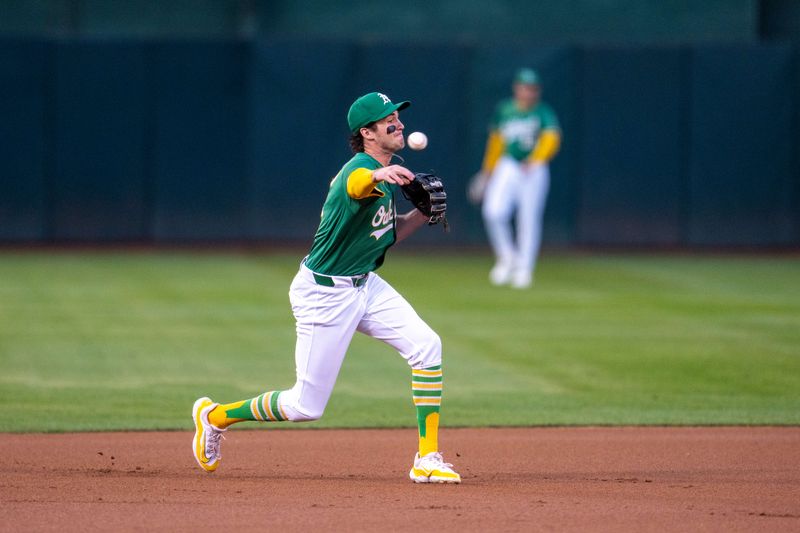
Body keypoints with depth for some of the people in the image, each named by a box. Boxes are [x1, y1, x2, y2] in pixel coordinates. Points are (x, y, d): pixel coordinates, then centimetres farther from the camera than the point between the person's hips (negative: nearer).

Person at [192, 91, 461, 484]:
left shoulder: (389, 174, 5)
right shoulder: (359, 169, -24)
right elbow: (356, 184, -51)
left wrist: (422, 214, -2)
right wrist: (378, 176, -76)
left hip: (365, 286, 8)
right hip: (324, 293, -8)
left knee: (426, 346, -13)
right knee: (306, 406, -1)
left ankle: (428, 459, -8)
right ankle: (215, 416, 24)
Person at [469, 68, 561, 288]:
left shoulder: (544, 113, -3)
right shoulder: (503, 110, 8)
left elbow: (551, 139, -18)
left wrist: (534, 161, -33)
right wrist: (487, 172, 22)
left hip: (535, 170, -2)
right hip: (507, 167, 2)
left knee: (529, 218, -4)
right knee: (494, 211, -15)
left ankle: (524, 269, 10)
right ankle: (506, 257, 7)